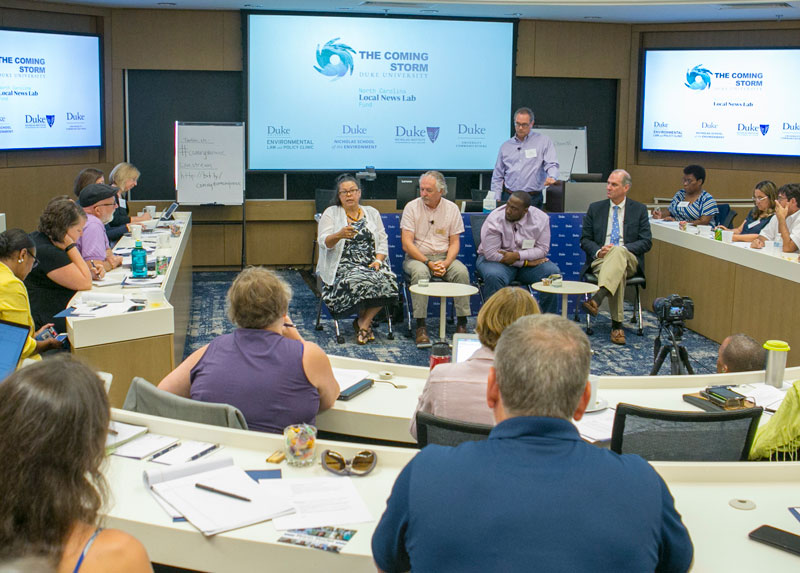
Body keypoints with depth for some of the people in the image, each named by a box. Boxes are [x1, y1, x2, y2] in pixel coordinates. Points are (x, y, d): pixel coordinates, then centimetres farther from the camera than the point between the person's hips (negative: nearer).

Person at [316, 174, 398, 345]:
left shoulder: (372, 213, 18)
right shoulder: (331, 213, 8)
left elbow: (383, 241, 14)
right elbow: (323, 242, -4)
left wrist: (378, 260, -5)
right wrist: (339, 235, -25)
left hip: (371, 264, 3)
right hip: (344, 265, -3)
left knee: (387, 281, -29)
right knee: (359, 281, -36)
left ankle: (363, 323, -12)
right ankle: (365, 320, -6)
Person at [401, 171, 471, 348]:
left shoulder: (452, 209, 4)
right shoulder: (412, 207, -3)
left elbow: (454, 242, 4)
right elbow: (407, 244, -8)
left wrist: (446, 263, -15)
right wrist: (428, 263, -17)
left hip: (443, 257, 2)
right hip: (417, 257, -2)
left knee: (462, 271, -28)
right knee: (420, 272, -36)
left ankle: (462, 323, -20)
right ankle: (421, 326, -32)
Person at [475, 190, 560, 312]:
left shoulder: (541, 218, -8)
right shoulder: (494, 220, -17)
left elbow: (542, 249, -7)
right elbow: (491, 254, -20)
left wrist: (517, 255, -24)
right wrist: (526, 262, -20)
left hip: (527, 260, 3)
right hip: (498, 261, -3)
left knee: (553, 272, -22)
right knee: (494, 276, -36)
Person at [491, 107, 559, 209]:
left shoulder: (543, 141, 5)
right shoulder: (505, 146, 15)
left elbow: (552, 164, -6)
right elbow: (497, 176, 16)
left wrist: (551, 177, -29)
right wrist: (497, 200, 5)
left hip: (533, 199, -2)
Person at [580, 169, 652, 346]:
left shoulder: (639, 210, 10)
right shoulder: (595, 208, 14)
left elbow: (646, 242, 2)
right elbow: (585, 240, 11)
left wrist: (622, 249, -14)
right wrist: (598, 251, -12)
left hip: (629, 260, -1)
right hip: (600, 259, 1)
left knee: (618, 252, -39)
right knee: (619, 273, -36)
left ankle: (597, 299, -57)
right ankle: (617, 325, -35)